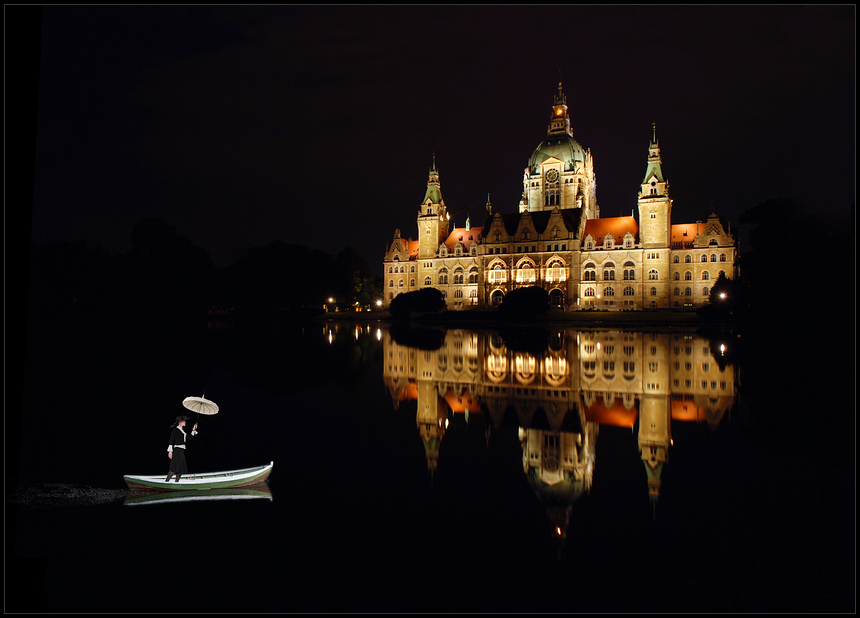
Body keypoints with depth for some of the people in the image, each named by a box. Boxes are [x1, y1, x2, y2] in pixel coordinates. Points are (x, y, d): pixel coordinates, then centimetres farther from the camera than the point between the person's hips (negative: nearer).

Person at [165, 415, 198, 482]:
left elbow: (190, 437, 22)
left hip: (182, 451, 9)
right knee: (175, 469, -15)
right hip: (177, 450, -9)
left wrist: (194, 429, 17)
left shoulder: (182, 431, 19)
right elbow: (171, 440, -10)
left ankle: (176, 482, 5)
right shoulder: (175, 430, -5)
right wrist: (170, 451, -16)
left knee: (181, 469, 4)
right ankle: (166, 481, -12)